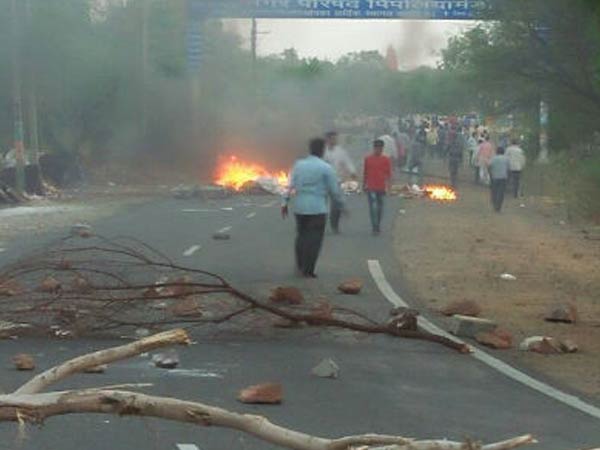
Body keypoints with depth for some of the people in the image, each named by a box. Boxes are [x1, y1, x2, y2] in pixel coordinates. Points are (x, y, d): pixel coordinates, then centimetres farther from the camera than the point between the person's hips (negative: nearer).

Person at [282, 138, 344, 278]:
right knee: (314, 240, 0)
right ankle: (308, 270, -1)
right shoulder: (326, 168, -7)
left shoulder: (298, 165, 6)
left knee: (301, 236, 18)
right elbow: (334, 190, -4)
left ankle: (300, 266, 25)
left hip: (299, 208, 5)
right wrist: (341, 206, 9)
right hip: (317, 209, -5)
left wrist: (285, 203, 7)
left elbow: (291, 186, 3)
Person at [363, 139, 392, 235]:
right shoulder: (368, 159, 0)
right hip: (371, 187, -1)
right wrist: (364, 185, 12)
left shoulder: (386, 160, -1)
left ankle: (378, 226, 26)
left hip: (381, 187, 1)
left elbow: (388, 174, 0)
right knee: (373, 207, -11)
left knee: (380, 207, 12)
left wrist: (387, 186, -8)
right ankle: (375, 228, -13)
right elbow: (365, 173, 9)